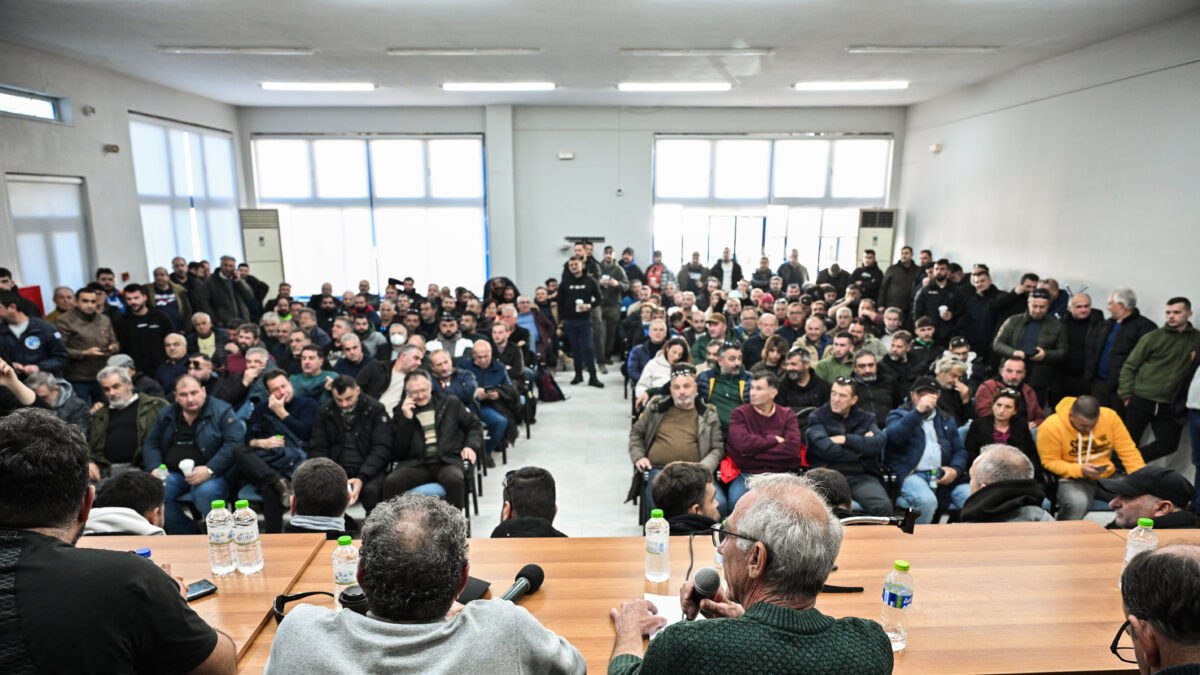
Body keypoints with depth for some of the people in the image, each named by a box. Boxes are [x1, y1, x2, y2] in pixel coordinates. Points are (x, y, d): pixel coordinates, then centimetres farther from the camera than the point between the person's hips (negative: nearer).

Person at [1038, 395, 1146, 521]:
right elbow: (1050, 462, -12)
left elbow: (1128, 451, -2)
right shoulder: (1051, 427, -17)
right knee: (1077, 503, -35)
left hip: (1108, 476, 5)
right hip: (1073, 479, -5)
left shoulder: (1109, 416, -6)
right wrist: (1080, 470, -25)